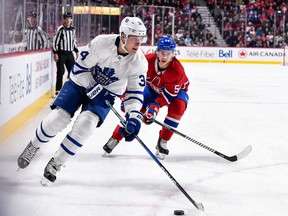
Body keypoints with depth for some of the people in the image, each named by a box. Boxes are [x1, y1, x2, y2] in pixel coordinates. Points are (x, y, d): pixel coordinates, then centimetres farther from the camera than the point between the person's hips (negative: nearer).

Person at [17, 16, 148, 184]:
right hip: (81, 82, -1)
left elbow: (136, 92, -12)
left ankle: (56, 163, -1)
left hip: (108, 93, 1)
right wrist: (94, 89, -25)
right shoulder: (101, 43, -27)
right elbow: (80, 68, -17)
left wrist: (134, 117, -25)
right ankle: (34, 146, 20)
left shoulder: (140, 62, -18)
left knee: (85, 125, -21)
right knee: (58, 119, -13)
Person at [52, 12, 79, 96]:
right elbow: (55, 41, -11)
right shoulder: (60, 29, -11)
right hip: (61, 53, -6)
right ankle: (58, 90, -3)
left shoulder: (73, 30, 10)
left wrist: (76, 51, 19)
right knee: (60, 71, -7)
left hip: (69, 53, 6)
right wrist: (55, 53, -15)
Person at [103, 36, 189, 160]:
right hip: (153, 88, 2)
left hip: (176, 90, -2)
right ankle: (115, 138, 7)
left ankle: (162, 142, -19)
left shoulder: (177, 70, -35)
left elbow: (168, 94, -33)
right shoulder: (148, 60, -29)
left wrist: (155, 106, -44)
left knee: (178, 106, -32)